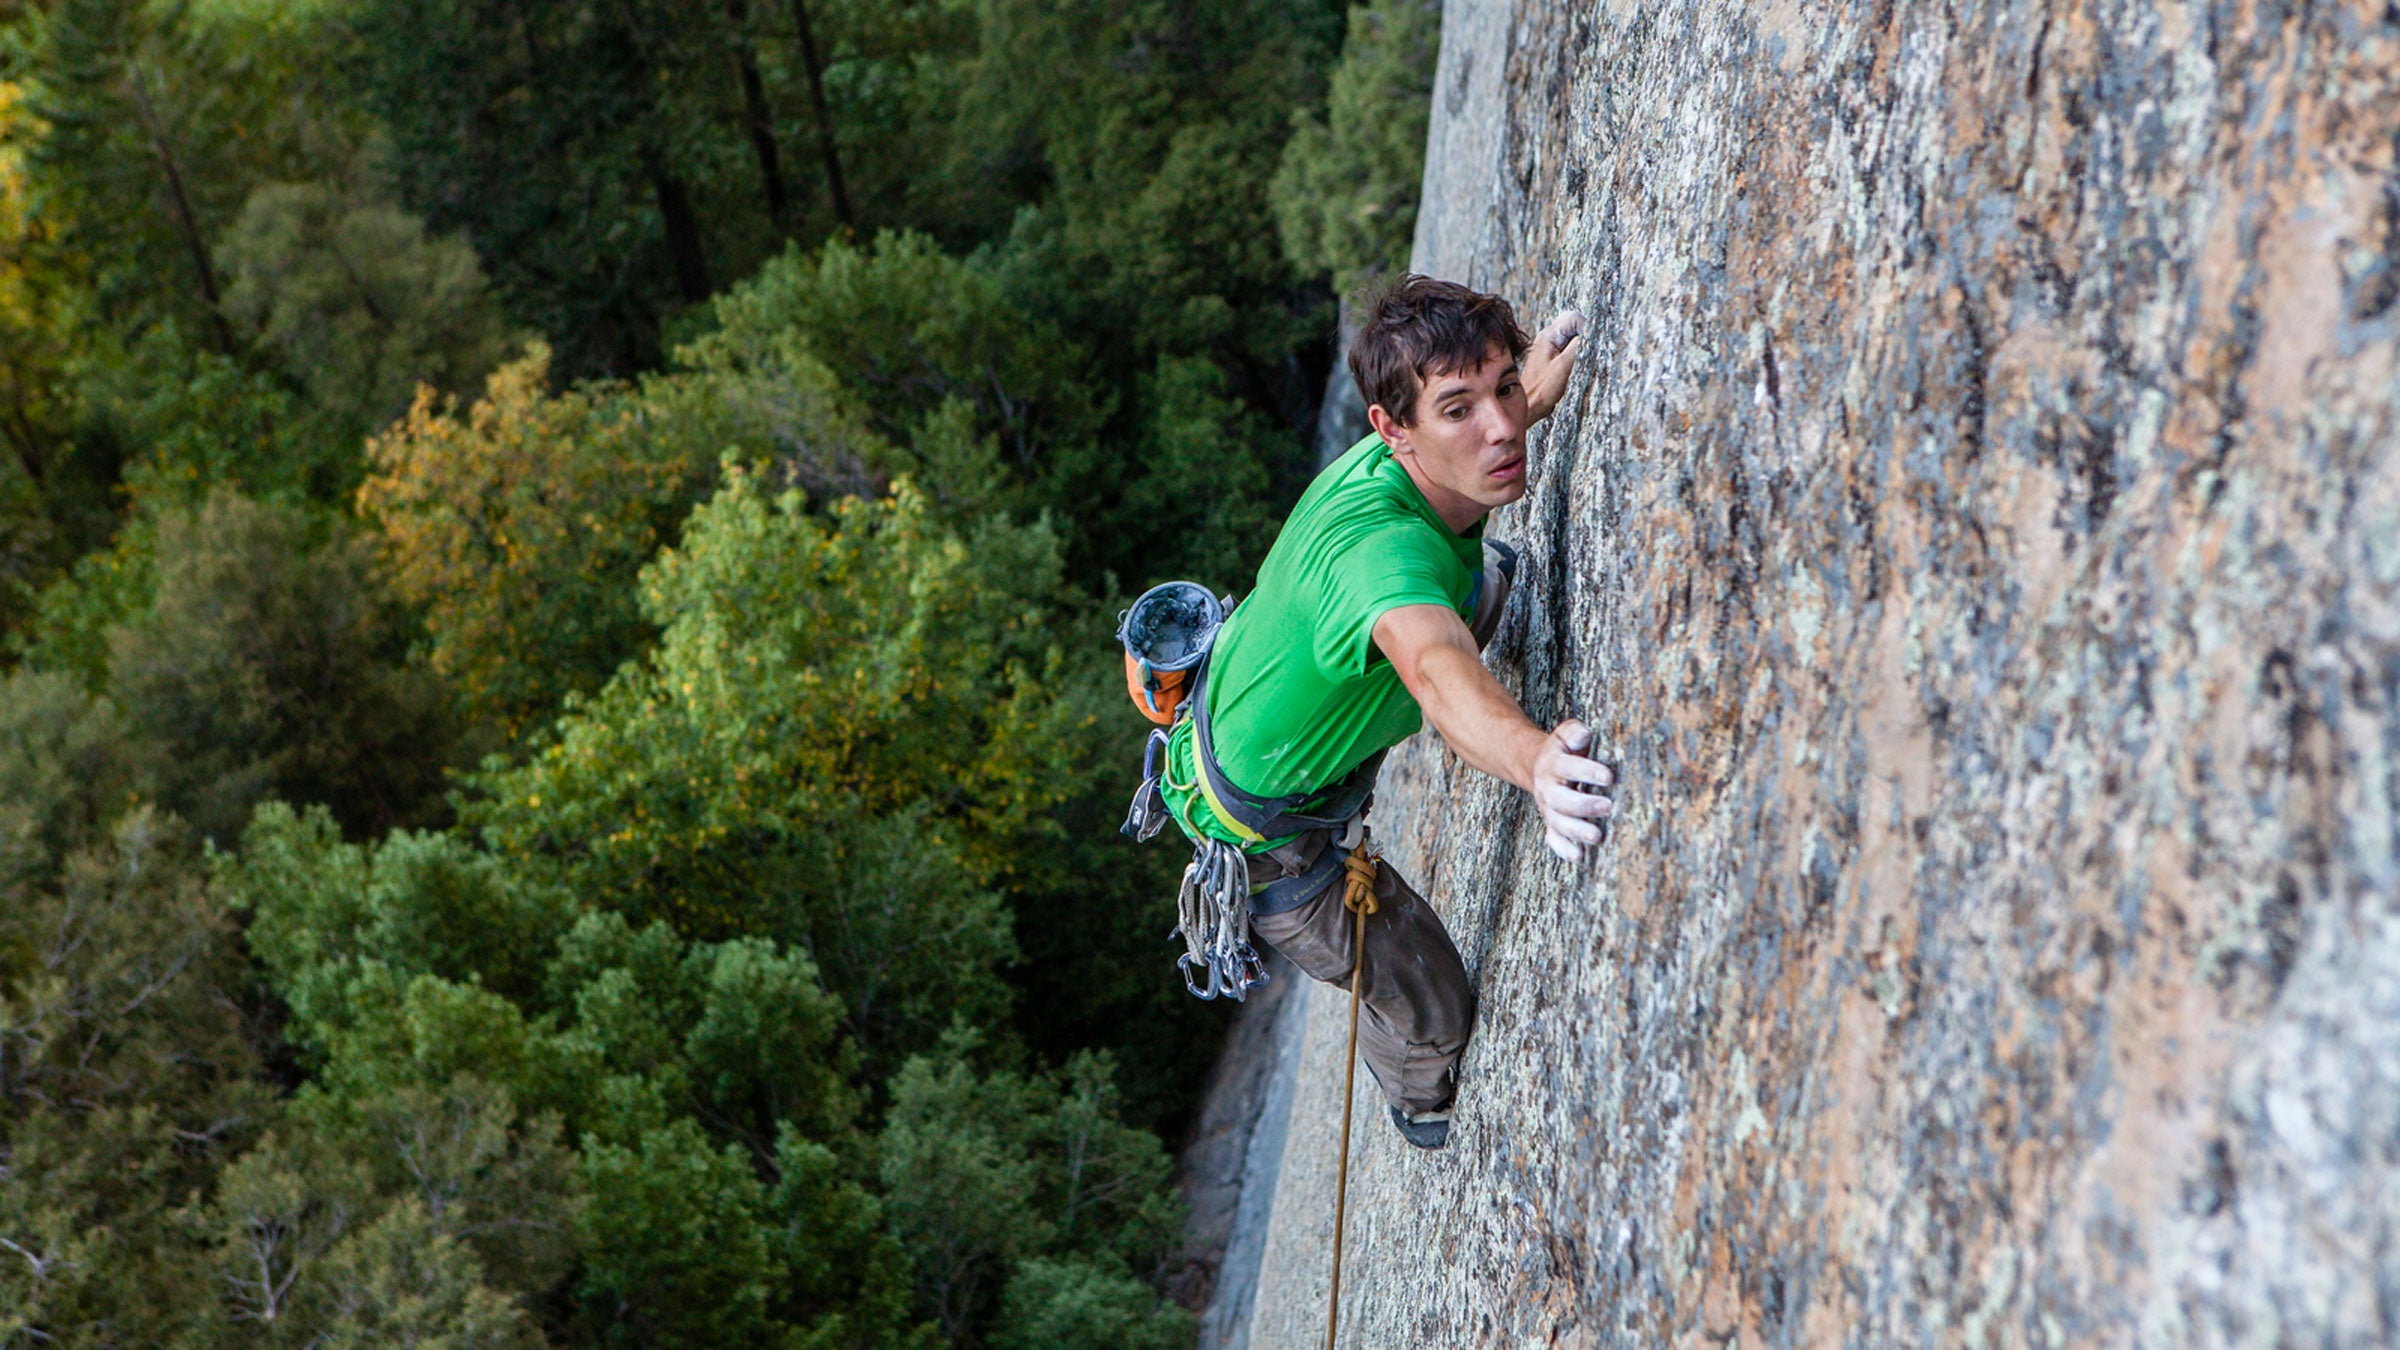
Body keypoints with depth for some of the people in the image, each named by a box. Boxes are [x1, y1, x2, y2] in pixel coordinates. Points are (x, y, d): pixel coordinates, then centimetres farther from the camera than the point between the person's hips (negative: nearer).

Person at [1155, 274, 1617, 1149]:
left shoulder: (1396, 460, -20)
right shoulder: (1383, 546, -45)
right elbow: (1438, 667, -67)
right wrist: (1535, 761, -85)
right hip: (1263, 829, -8)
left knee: (1500, 575, 21)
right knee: (1431, 1015, 9)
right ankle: (1420, 1101, 46)